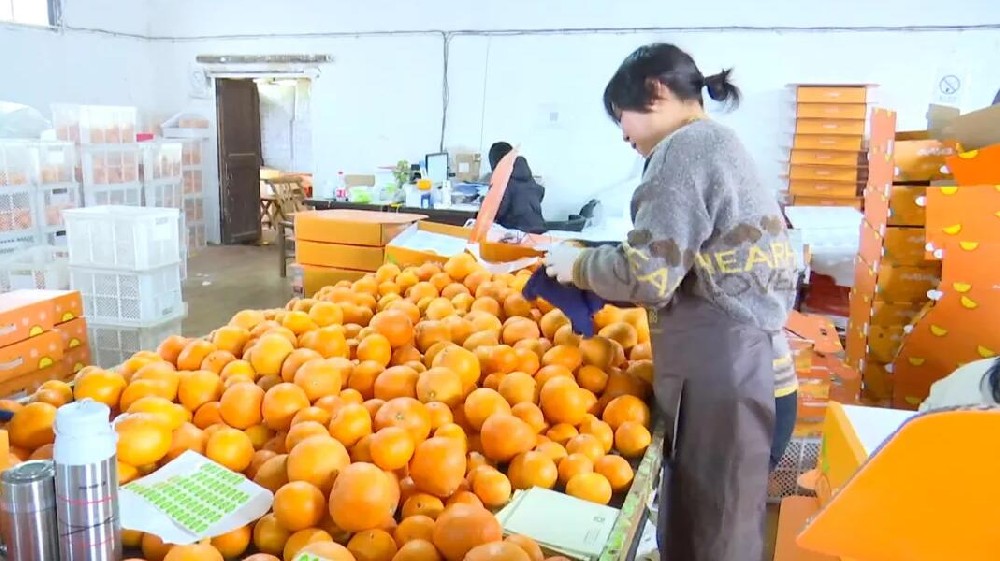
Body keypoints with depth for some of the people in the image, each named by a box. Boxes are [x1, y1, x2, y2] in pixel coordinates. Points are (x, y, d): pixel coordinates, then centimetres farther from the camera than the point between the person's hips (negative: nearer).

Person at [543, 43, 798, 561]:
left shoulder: (685, 150, -11)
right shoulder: (716, 144, 18)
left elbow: (649, 274, -18)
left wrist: (578, 265, -2)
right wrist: (598, 276, 11)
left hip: (718, 372, -10)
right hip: (735, 359, 10)